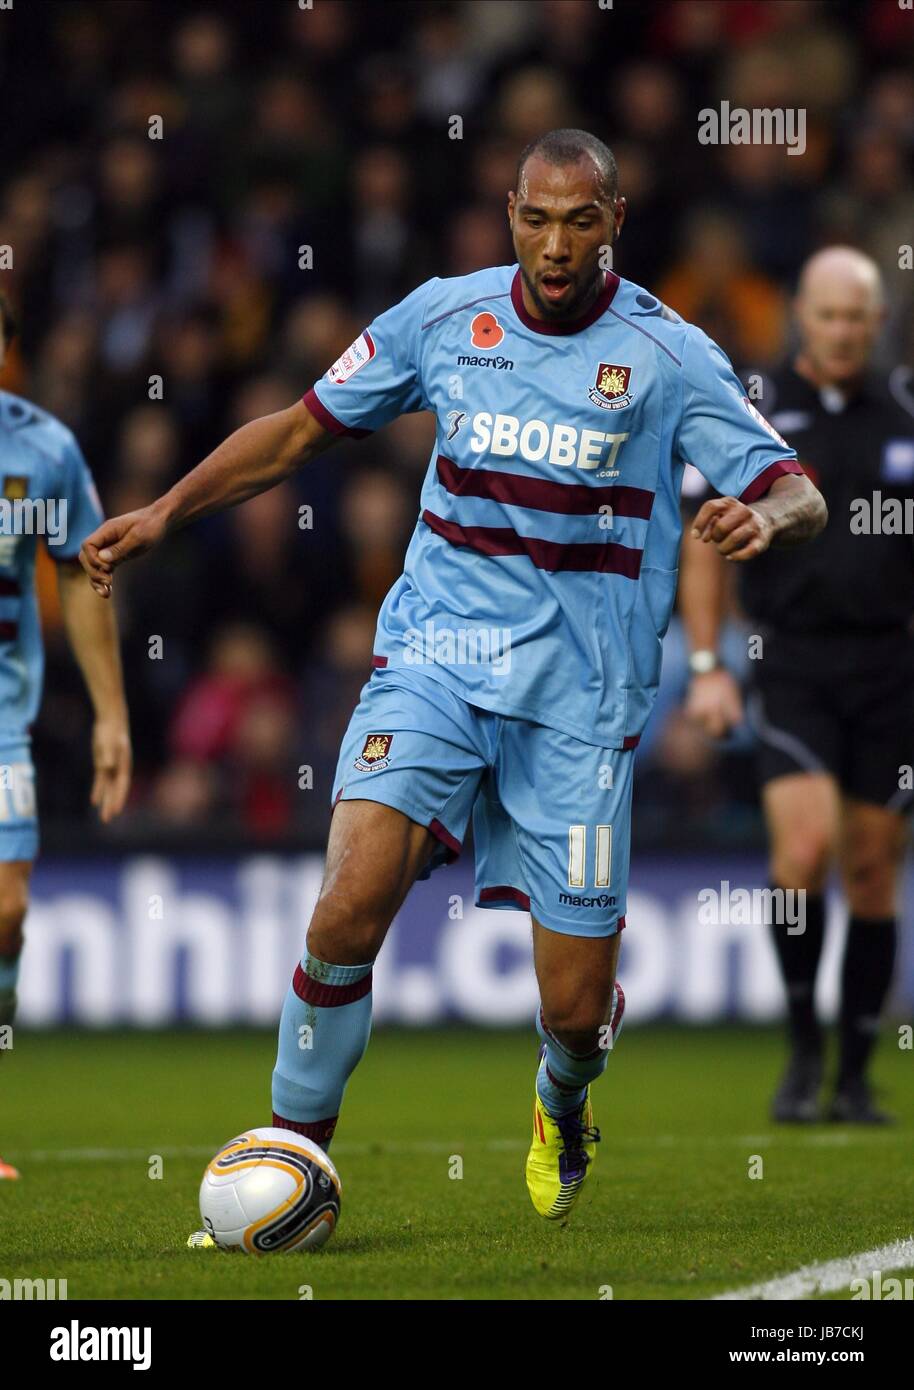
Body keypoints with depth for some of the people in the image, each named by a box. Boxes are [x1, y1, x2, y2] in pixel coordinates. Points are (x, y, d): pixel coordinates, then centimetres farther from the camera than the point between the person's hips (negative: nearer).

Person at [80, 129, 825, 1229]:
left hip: (582, 699, -1)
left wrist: (767, 516, -28)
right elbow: (303, 428, 13)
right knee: (352, 906, -23)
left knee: (576, 1008, -1)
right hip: (436, 656, 1)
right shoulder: (442, 317, 2)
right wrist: (165, 513, 5)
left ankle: (562, 1107, 37)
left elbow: (798, 495, -4)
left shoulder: (666, 354, -4)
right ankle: (293, 1145, -4)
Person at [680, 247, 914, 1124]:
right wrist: (706, 666, -3)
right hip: (791, 665, -3)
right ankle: (803, 1048, -2)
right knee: (804, 847, -20)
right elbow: (705, 541, 4)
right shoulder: (754, 412, 1)